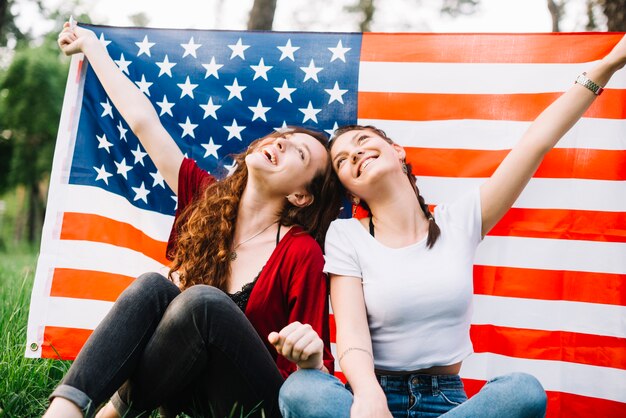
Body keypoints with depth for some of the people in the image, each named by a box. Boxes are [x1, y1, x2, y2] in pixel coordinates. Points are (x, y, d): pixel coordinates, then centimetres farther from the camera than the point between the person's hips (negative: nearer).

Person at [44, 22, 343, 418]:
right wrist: (90, 43, 16)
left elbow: (319, 383, -11)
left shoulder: (300, 252, -15)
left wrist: (310, 358, -35)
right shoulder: (206, 199, -1)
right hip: (186, 386, 4)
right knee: (154, 285, -23)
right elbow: (143, 120, 6)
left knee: (202, 300, -31)